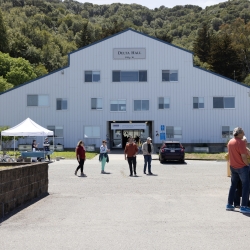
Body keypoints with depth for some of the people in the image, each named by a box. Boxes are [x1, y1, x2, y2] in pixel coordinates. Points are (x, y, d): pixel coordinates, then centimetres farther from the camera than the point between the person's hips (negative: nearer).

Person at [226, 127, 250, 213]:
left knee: (233, 185, 16)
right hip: (242, 167, -8)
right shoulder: (241, 142, -19)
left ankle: (229, 205, 18)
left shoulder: (230, 142, 6)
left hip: (233, 167, 8)